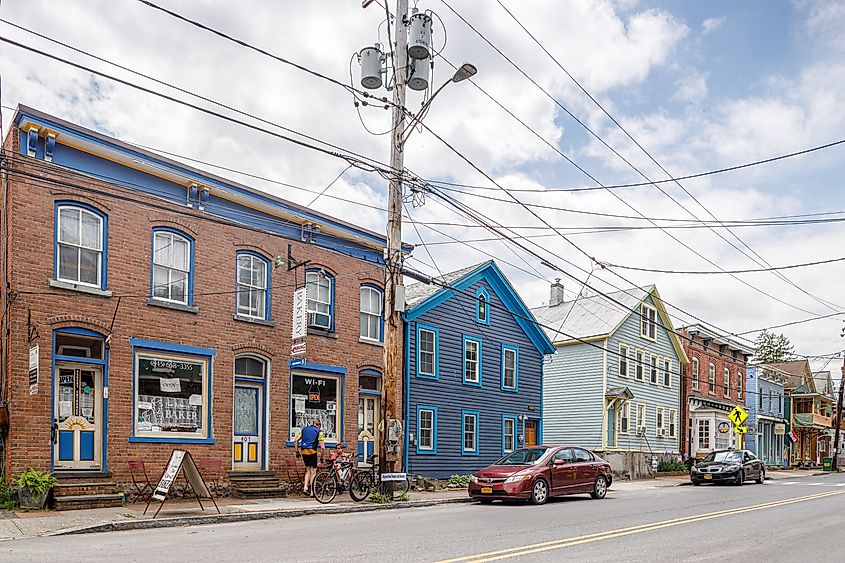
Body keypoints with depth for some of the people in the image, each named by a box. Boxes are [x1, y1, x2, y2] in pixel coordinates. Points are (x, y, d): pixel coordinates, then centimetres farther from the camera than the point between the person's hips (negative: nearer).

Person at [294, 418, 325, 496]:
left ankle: (305, 487, 7)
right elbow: (322, 446, -6)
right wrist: (322, 456, 4)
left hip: (303, 451, 4)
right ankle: (312, 491, 6)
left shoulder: (304, 429, 16)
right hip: (312, 451, -4)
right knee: (313, 472, 6)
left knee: (308, 470, 20)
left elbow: (296, 440, 10)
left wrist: (297, 451, 16)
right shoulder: (319, 431, 2)